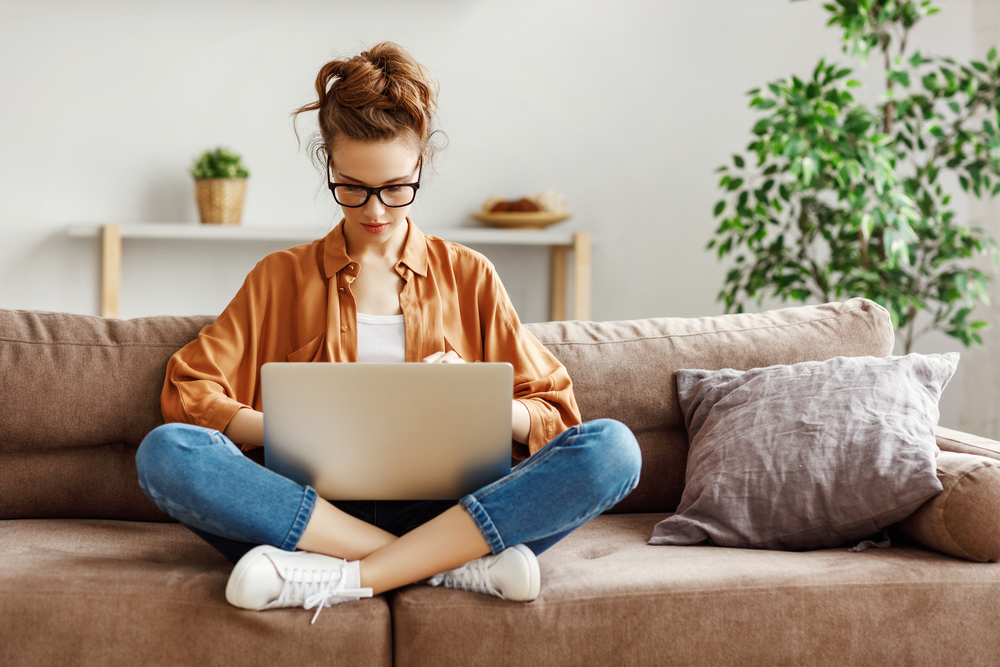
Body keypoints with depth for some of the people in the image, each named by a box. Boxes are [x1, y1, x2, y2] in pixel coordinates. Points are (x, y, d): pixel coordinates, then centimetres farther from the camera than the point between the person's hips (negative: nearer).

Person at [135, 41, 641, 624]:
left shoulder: (469, 276, 18)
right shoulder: (281, 279, 18)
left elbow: (553, 413, 15)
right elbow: (188, 393, 6)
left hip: (446, 512, 0)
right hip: (316, 511, 0)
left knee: (612, 448, -26)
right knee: (165, 452, -28)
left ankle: (343, 578, -31)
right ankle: (453, 567, -29)